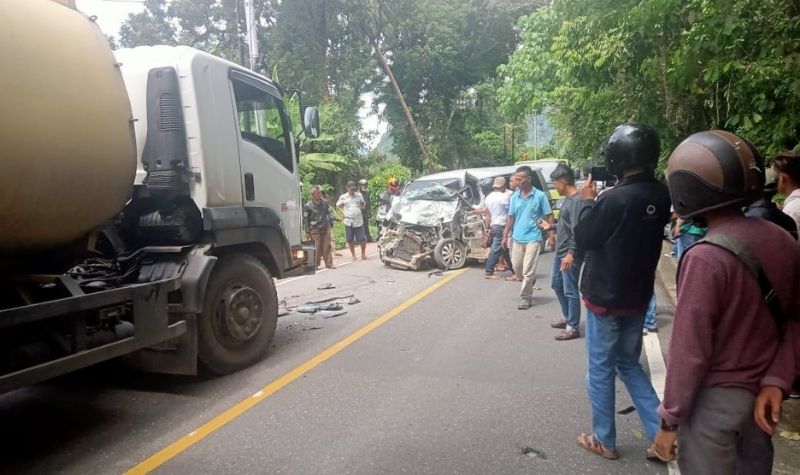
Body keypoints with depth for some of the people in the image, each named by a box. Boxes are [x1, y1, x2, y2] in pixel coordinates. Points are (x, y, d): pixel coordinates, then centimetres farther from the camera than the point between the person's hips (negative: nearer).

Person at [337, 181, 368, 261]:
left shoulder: (359, 195, 4)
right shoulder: (343, 197, 0)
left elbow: (363, 204, 20)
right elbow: (338, 205, 14)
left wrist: (361, 207, 4)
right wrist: (344, 211, 4)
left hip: (359, 221, 0)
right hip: (348, 222, 0)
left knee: (362, 239, -2)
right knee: (350, 240, 7)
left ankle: (363, 254, 15)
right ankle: (353, 255, 22)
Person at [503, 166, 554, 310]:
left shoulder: (540, 195, -8)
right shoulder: (515, 197, 4)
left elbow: (549, 216, -4)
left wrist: (551, 235, -9)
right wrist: (505, 235, 8)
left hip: (533, 238, -5)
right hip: (517, 238, 5)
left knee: (528, 270, -5)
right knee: (516, 268, 14)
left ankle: (525, 297, 7)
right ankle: (530, 281, 42)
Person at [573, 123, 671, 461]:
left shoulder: (615, 199, -24)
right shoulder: (660, 196, -1)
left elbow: (582, 238, -12)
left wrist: (588, 201, 0)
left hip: (604, 298, -7)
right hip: (638, 297, 7)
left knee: (600, 370, 9)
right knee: (628, 363, 22)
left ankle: (604, 441, 23)